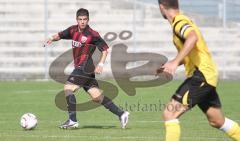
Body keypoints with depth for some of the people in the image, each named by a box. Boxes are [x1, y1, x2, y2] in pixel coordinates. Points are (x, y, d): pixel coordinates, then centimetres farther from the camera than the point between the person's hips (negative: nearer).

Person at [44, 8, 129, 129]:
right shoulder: (73, 30, 10)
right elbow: (60, 35, 19)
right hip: (80, 68, 7)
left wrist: (101, 64, -16)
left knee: (68, 88, -13)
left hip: (85, 68, -7)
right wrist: (52, 38, -3)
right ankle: (121, 114, 11)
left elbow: (105, 49, -5)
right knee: (96, 96, 6)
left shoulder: (92, 34, -10)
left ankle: (72, 120, -12)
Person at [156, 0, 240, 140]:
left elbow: (192, 38, -36)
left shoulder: (179, 22, -13)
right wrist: (169, 65, 29)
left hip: (201, 75, -10)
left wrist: (175, 62, -41)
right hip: (208, 76, 10)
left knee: (169, 114, -15)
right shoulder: (183, 21, 18)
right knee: (218, 121, 20)